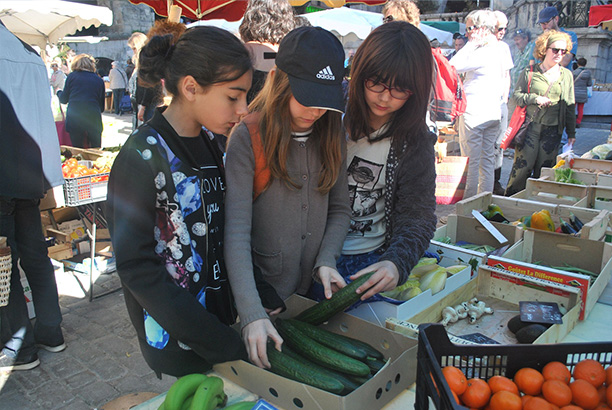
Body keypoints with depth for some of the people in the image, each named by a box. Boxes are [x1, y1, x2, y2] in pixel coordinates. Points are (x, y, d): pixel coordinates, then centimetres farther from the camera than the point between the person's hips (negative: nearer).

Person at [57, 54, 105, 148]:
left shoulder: (71, 76, 6)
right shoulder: (99, 80, 9)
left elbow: (63, 99, 12)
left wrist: (58, 92, 34)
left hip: (74, 120, 0)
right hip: (94, 119, 1)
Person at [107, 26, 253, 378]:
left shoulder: (210, 141, 1)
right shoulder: (142, 158, -20)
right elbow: (136, 267, -21)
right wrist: (221, 342, -23)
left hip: (220, 312, 7)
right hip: (174, 335, -6)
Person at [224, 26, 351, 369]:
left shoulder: (331, 134, -1)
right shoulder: (248, 138, -17)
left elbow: (340, 209, 6)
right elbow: (236, 232, -22)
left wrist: (326, 260, -11)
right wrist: (252, 313, -30)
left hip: (314, 290, 5)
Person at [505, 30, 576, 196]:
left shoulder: (567, 75, 11)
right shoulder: (529, 72, 3)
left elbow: (570, 106, 12)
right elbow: (516, 95, 0)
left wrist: (571, 133, 9)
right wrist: (535, 98, -16)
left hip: (553, 130, 3)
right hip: (530, 126, -3)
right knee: (523, 166, -6)